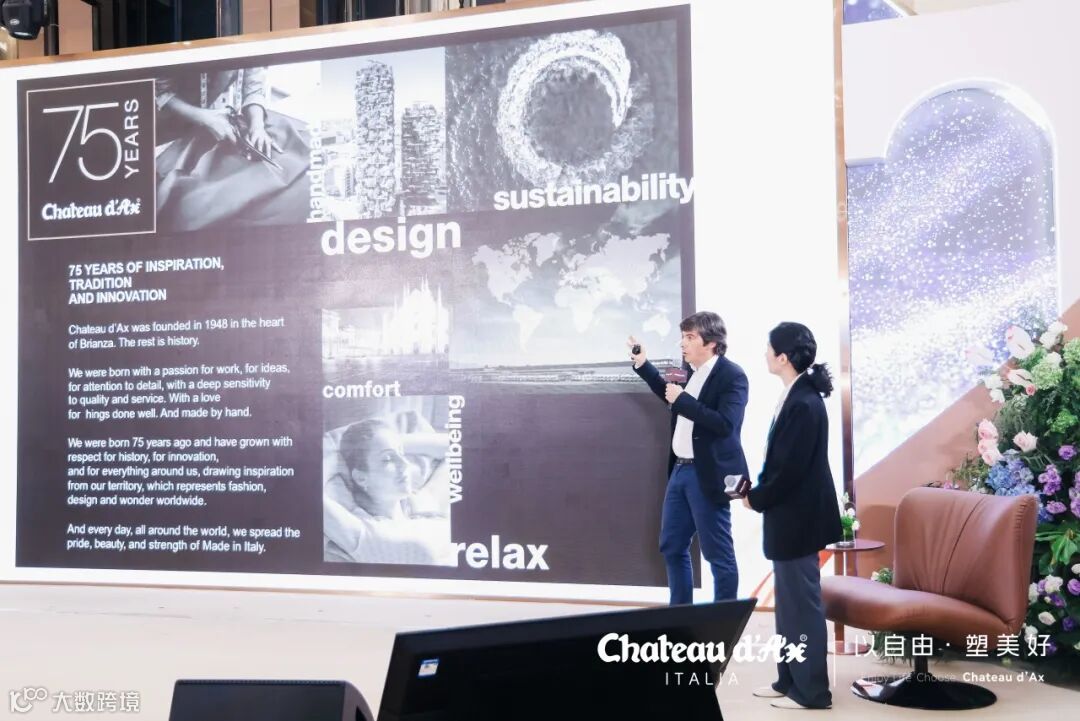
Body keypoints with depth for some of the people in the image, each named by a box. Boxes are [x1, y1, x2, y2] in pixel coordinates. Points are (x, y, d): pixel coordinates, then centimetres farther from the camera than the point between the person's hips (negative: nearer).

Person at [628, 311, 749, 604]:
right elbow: (671, 397, 30)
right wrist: (642, 364, 22)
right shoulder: (694, 372, 10)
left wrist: (682, 399, -23)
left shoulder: (732, 376, -15)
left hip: (707, 475, -9)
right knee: (671, 547, 16)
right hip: (681, 471, 9)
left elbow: (725, 424, -26)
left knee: (718, 554, 0)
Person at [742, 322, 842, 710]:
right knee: (789, 601, 17)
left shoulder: (803, 404, -22)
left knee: (802, 602, 0)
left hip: (797, 518, -10)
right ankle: (790, 680, 28)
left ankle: (810, 690, 11)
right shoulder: (797, 396, 8)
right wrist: (759, 491, 4)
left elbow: (791, 470, -22)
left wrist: (756, 499, -10)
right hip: (789, 515, 10)